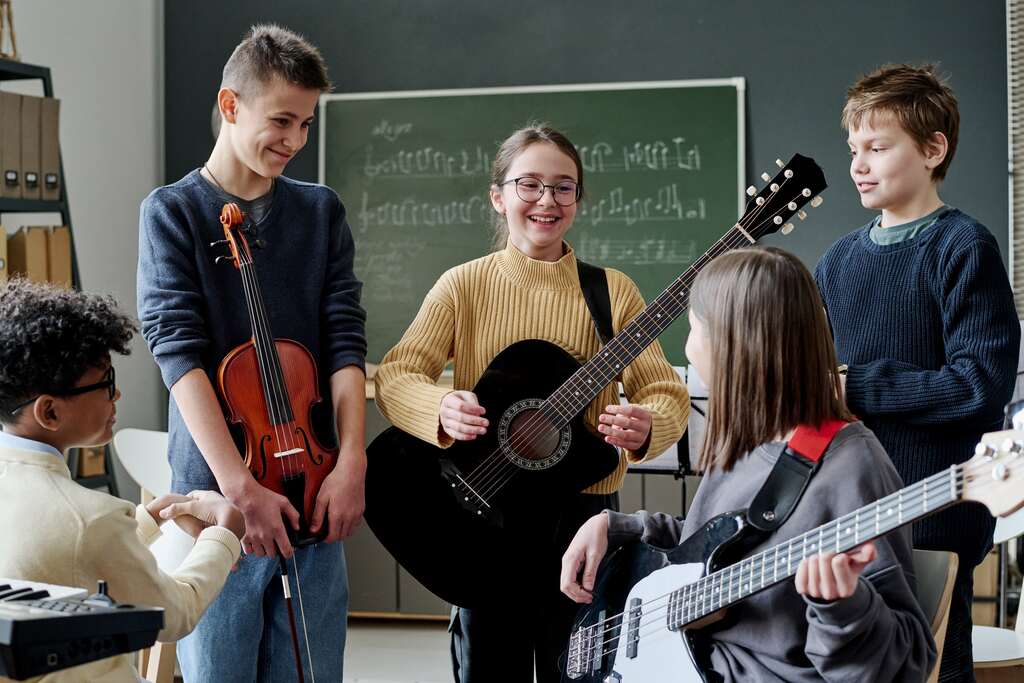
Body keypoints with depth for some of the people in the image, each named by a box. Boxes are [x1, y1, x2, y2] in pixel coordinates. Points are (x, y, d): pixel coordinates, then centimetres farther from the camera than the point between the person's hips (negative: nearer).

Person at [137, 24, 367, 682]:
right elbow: (180, 351, -11)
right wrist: (240, 484, -21)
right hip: (216, 495, -3)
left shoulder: (321, 210, 10)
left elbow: (346, 339, 3)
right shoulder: (174, 211, -2)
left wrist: (352, 461, -12)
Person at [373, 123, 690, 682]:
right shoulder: (464, 285, 1)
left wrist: (647, 427, -26)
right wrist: (441, 407, -29)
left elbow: (665, 390, -3)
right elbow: (396, 374, -7)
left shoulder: (612, 291, 1)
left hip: (581, 511, 0)